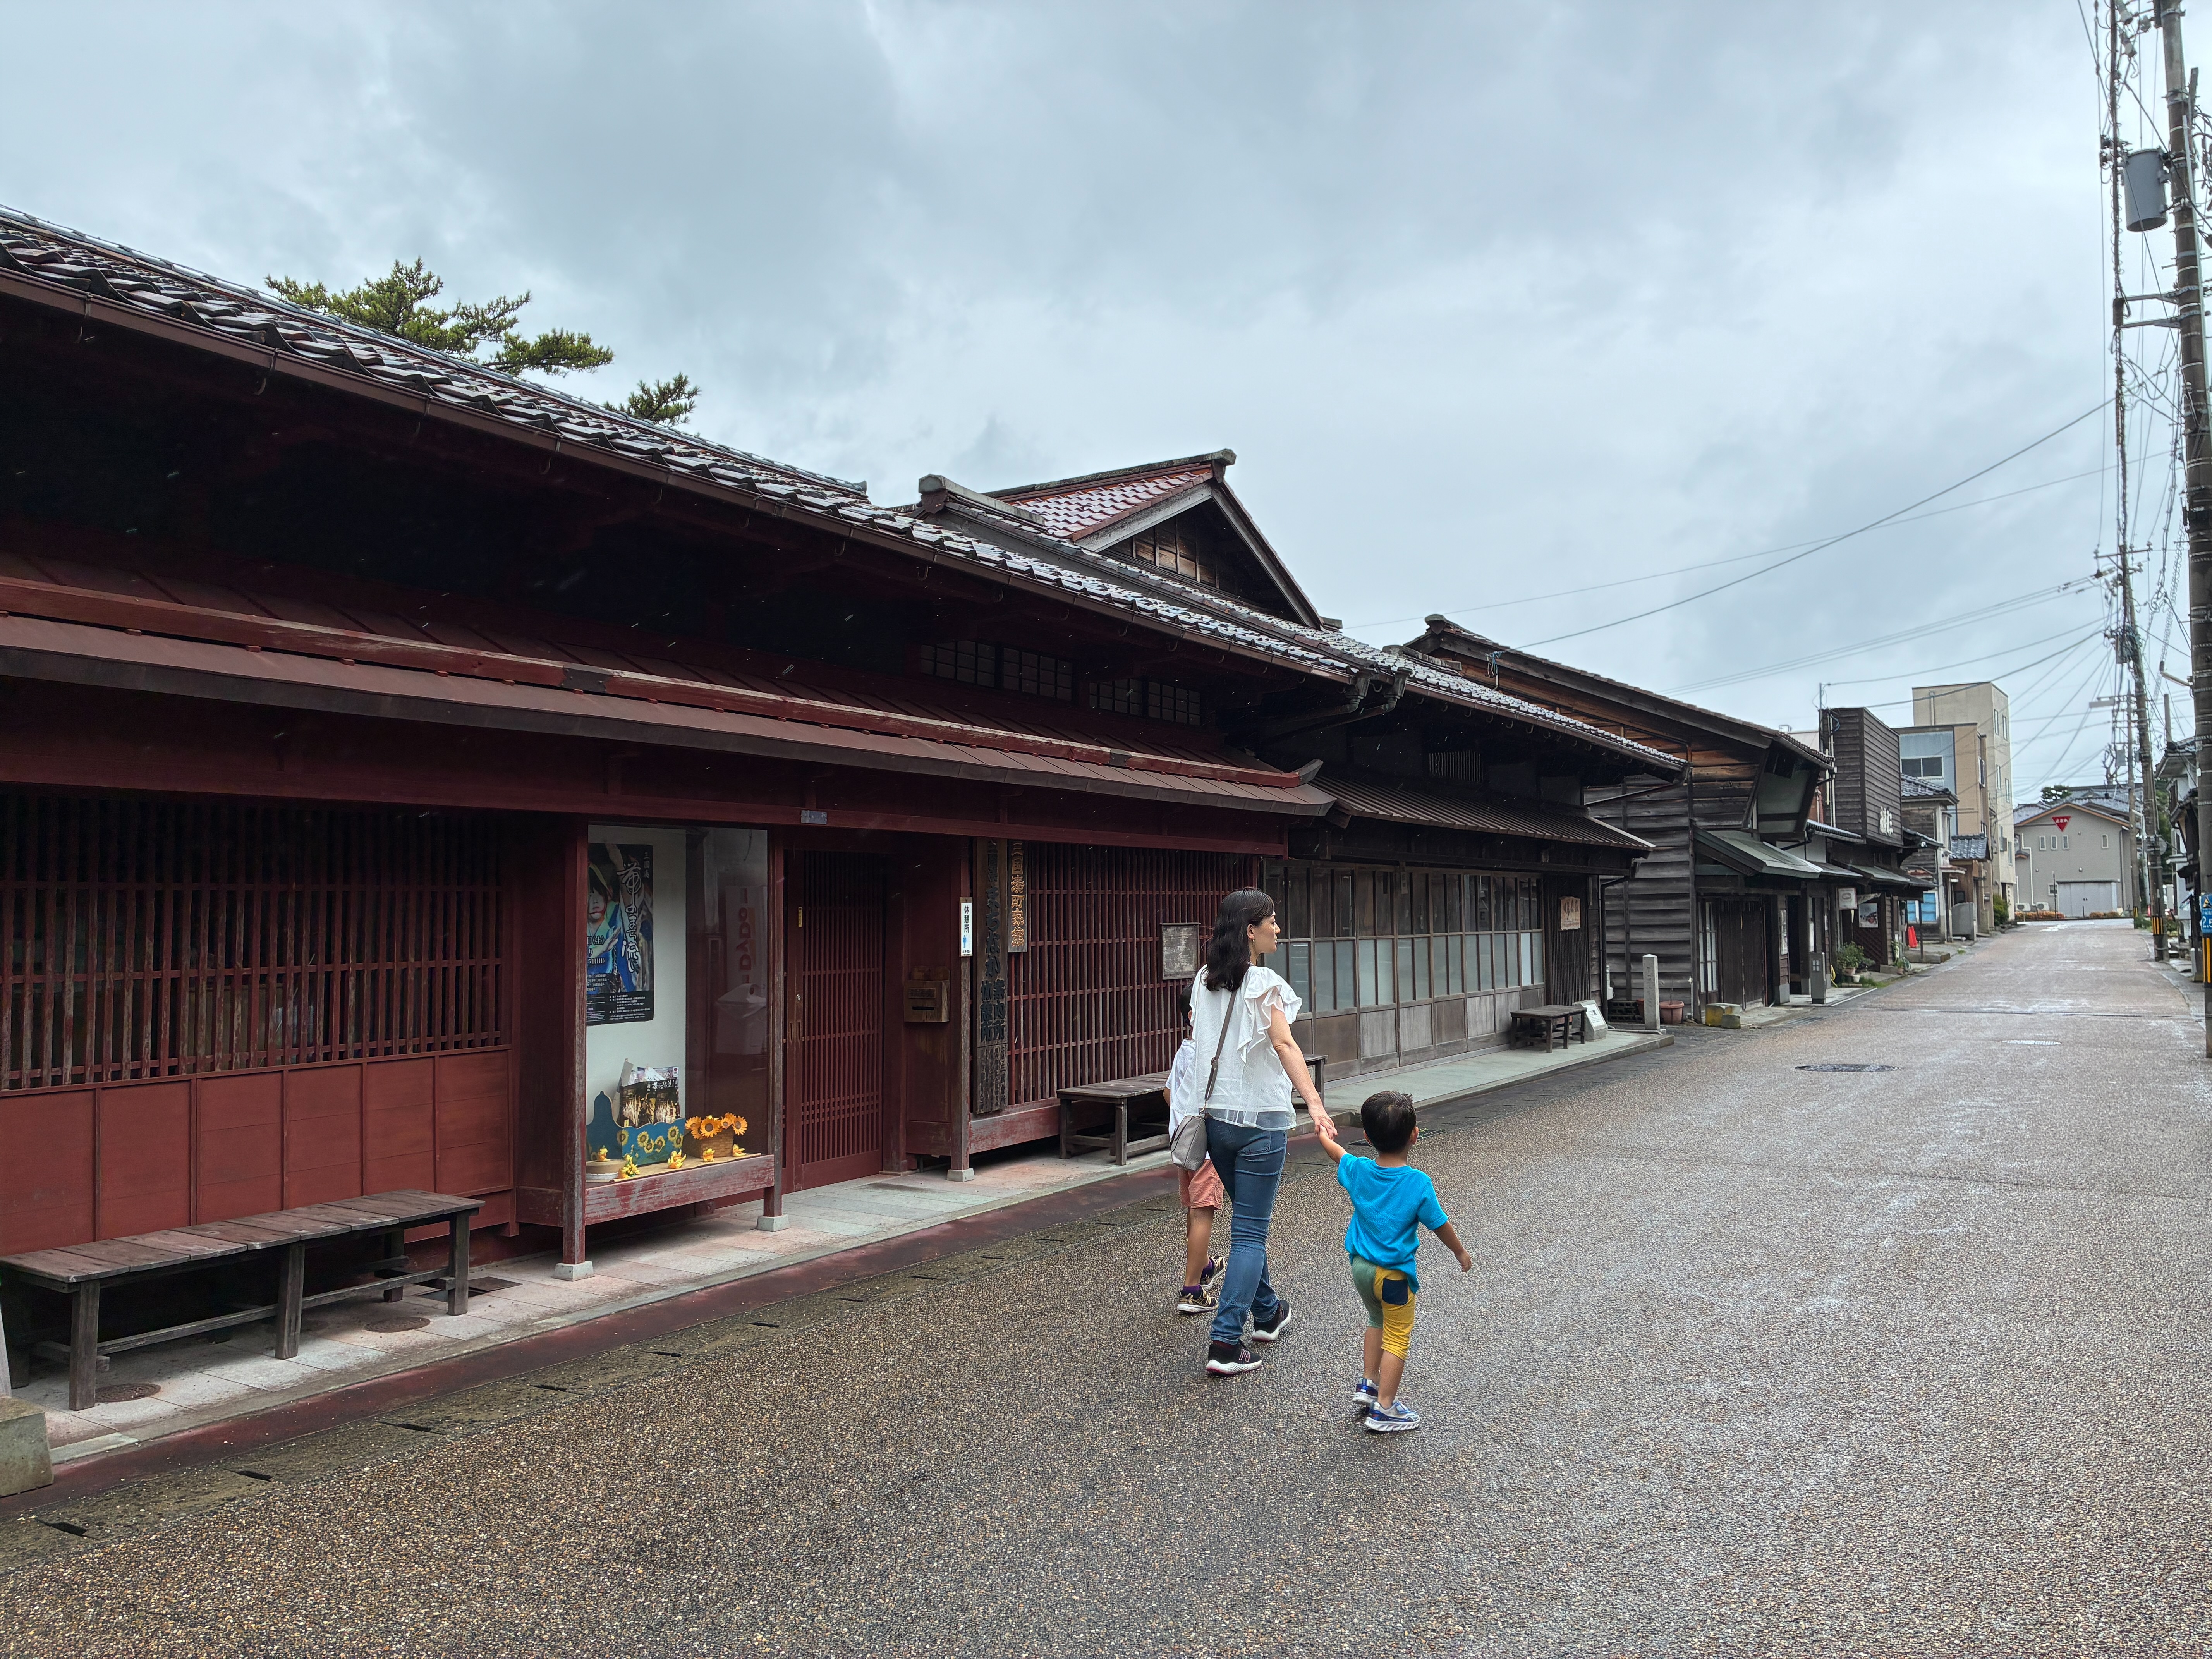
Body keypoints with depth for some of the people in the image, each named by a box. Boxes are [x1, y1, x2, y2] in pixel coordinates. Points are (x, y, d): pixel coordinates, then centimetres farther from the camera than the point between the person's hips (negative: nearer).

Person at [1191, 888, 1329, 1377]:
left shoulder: (1203, 981, 6)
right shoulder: (1264, 984, -13)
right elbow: (1285, 1046, -25)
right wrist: (1314, 1102, -34)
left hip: (1215, 1116, 7)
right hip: (1260, 1118, -7)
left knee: (1247, 1220, 23)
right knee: (1250, 1232, -2)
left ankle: (1266, 1312, 39)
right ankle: (1225, 1342, -8)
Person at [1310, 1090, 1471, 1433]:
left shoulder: (1358, 1170, -7)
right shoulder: (1418, 1184, -20)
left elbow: (1336, 1152, 16)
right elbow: (1441, 1226, -8)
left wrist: (1326, 1134, 38)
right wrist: (1462, 1254, 11)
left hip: (1360, 1267, 5)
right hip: (1394, 1274, -5)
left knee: (1377, 1321, 28)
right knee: (1397, 1338, 8)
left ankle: (1368, 1384, 34)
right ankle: (1383, 1408, 12)